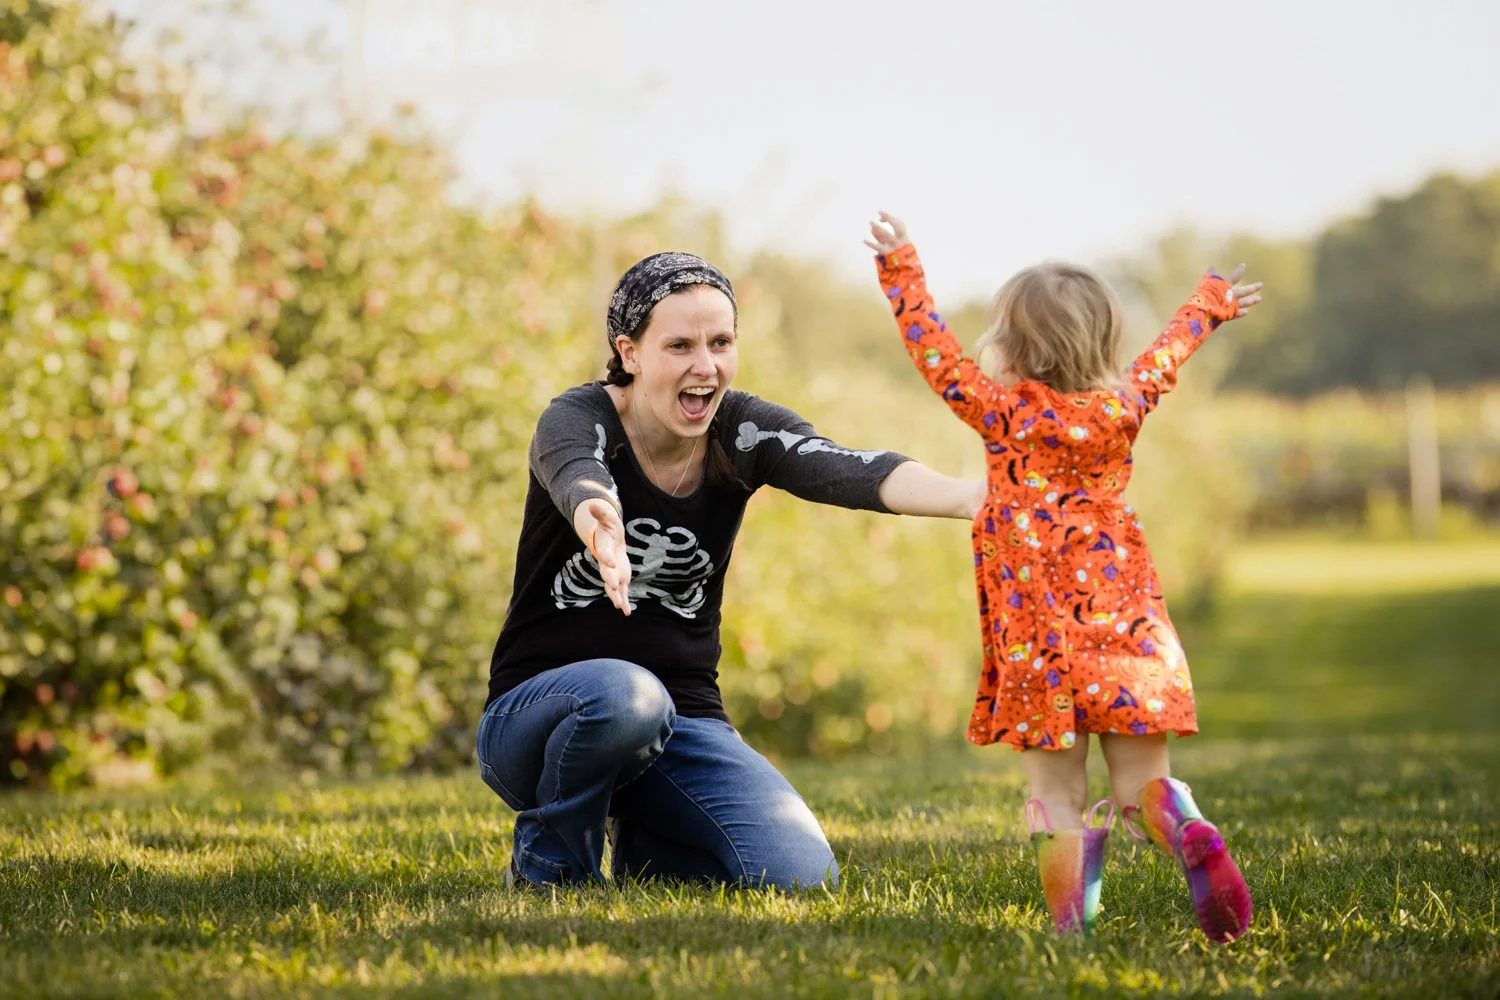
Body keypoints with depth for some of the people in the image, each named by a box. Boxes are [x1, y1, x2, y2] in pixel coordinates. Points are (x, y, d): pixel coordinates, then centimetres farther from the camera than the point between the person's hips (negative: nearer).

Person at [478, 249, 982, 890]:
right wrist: (599, 525, -65)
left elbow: (849, 471, -24)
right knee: (624, 694, -39)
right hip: (539, 711, -4)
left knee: (802, 877, -17)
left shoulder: (740, 432, -4)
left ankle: (642, 843, 14)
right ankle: (546, 866, -8)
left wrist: (970, 499, -46)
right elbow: (580, 478, -39)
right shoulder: (577, 420, -13)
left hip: (683, 721, 4)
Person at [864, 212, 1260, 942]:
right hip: (1125, 629, 2)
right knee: (1143, 779, 1)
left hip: (1039, 639, -2)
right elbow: (1165, 356, 27)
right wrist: (1210, 303, 45)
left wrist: (900, 269, 21)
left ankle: (1069, 919, -7)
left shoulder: (1003, 411, 1)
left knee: (1056, 792, 3)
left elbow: (935, 350, 10)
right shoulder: (1121, 410, 9)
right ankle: (1190, 836, -28)